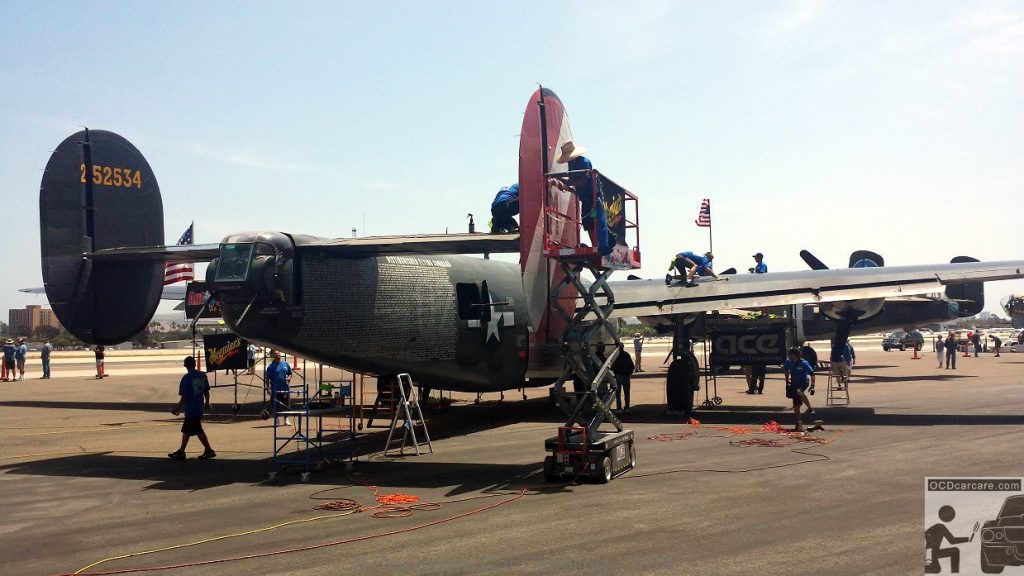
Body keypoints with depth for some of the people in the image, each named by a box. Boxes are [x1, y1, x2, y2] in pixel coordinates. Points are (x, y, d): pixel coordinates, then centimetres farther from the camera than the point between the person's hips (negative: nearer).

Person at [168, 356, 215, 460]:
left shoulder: (187, 378, -16)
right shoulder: (202, 376, 5)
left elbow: (184, 396, -18)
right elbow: (206, 391, 13)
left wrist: (178, 408, -10)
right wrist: (207, 403, 28)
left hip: (191, 409, -8)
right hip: (199, 407, 8)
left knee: (198, 431, 2)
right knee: (186, 430, 16)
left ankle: (209, 451, 7)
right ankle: (181, 452, 23)